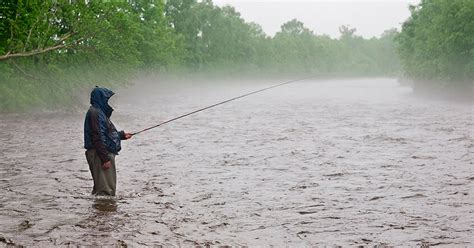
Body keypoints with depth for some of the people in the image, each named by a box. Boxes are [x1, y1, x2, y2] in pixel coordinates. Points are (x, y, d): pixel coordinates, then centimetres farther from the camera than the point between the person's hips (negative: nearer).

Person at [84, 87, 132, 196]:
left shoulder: (100, 112, 16)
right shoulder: (95, 113, -16)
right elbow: (97, 138, -22)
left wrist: (122, 135, 32)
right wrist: (105, 158, -24)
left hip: (106, 154, 11)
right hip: (99, 155, -11)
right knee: (105, 188, -12)